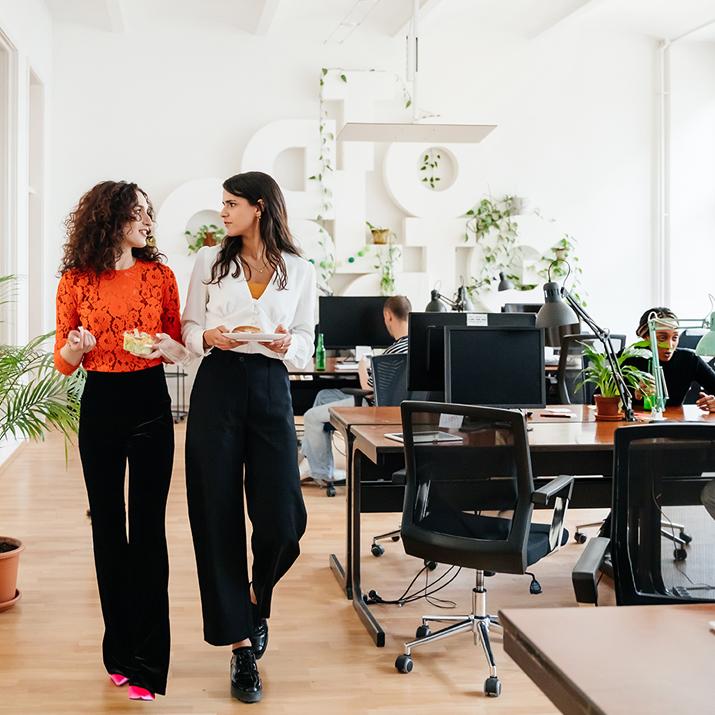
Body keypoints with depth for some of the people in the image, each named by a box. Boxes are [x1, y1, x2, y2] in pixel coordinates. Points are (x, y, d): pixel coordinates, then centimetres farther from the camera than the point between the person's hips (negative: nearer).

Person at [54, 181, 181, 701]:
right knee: (108, 526, 8)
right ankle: (119, 651, 22)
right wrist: (76, 346, -17)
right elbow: (63, 361, 4)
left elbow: (178, 344, 7)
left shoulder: (160, 275, 1)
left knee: (148, 528, -3)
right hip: (100, 407, 1)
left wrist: (161, 346, -15)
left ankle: (146, 664, 4)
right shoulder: (76, 281, 0)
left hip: (150, 405, -1)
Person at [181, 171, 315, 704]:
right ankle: (240, 646, 10)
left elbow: (306, 343, 8)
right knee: (218, 515, -1)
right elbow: (189, 327, 8)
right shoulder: (210, 261, 7)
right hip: (217, 386, 0)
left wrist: (287, 344, -13)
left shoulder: (300, 272, 6)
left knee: (282, 518, -7)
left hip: (271, 390, 0)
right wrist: (208, 337, -13)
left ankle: (258, 598, 29)